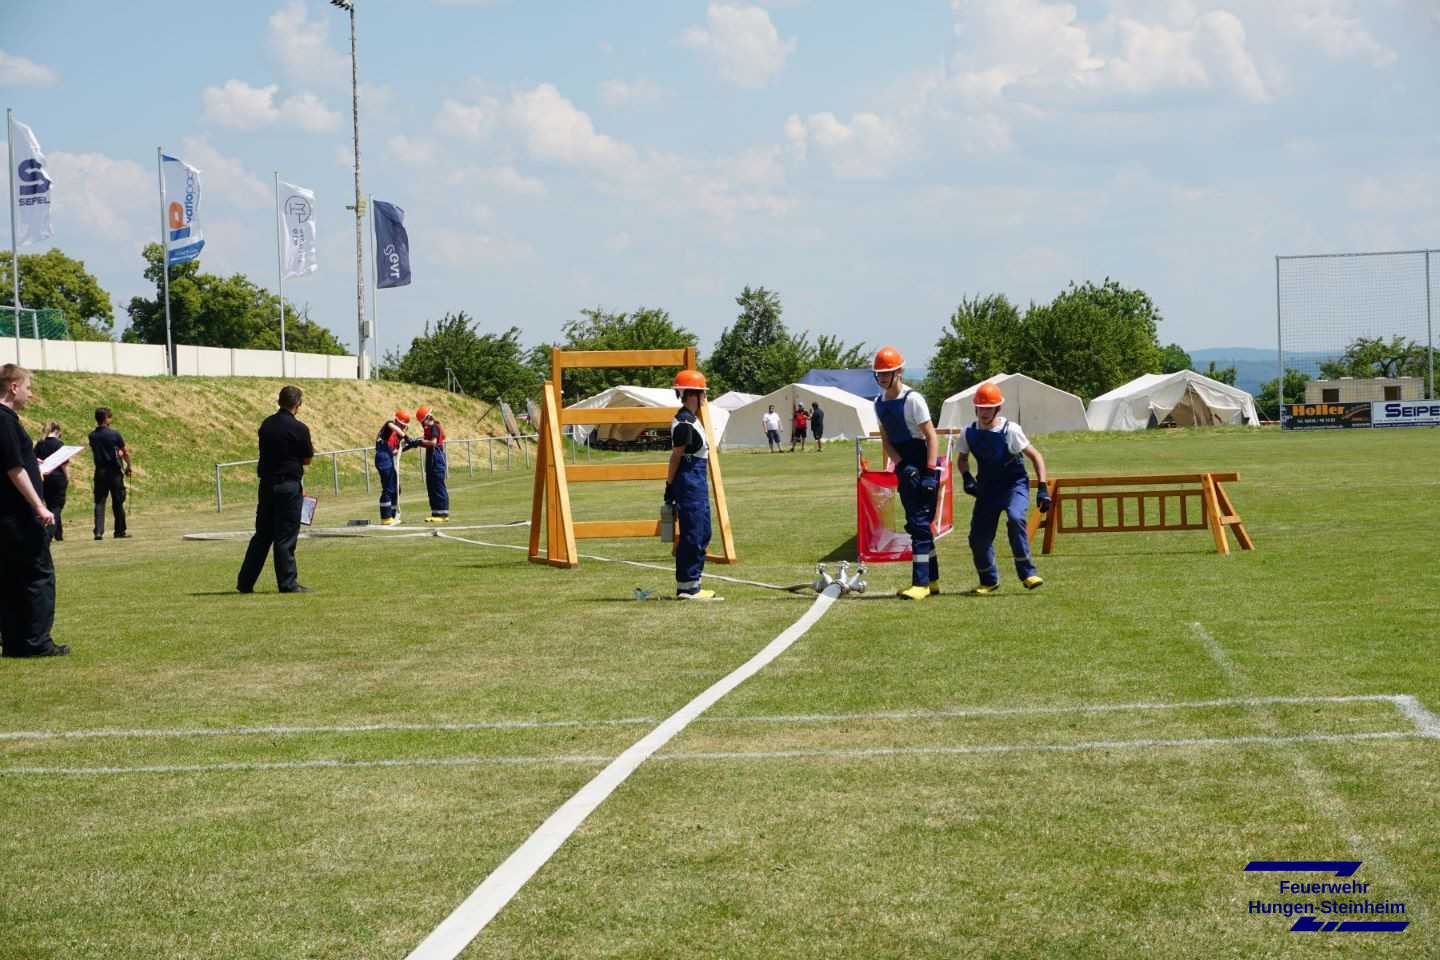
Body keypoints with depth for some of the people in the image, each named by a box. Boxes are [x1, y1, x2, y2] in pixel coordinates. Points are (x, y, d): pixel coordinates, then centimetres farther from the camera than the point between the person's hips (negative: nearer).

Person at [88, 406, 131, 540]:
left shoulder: (92, 436, 3)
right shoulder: (114, 434, -10)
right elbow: (126, 453, -4)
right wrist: (128, 466, 12)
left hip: (99, 471, 3)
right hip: (114, 471, -3)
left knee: (99, 502, 3)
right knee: (118, 502, 6)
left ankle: (98, 531, -8)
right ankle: (120, 531, 13)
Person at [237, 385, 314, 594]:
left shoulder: (266, 424, 6)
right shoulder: (299, 429, -12)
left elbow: (266, 451, 13)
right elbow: (307, 460, -3)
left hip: (266, 483, 6)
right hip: (289, 485, -6)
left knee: (262, 534, 14)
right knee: (286, 536, 0)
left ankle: (245, 582, 15)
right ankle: (288, 583, 4)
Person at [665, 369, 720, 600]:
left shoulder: (692, 419, 16)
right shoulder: (684, 422, -15)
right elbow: (676, 456, -14)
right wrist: (670, 485, -13)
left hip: (699, 483, 11)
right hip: (689, 483, -11)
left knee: (702, 534, 13)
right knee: (692, 535, -7)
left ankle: (691, 585, 18)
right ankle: (686, 587, -3)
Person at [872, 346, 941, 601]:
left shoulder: (912, 399, -13)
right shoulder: (879, 403, 9)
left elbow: (932, 437, -15)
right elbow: (886, 441, 9)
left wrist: (930, 473, -23)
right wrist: (902, 466, -9)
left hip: (924, 467, -8)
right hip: (905, 470, 8)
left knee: (919, 524, -11)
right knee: (915, 525, 11)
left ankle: (921, 583, -11)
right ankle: (932, 580, 19)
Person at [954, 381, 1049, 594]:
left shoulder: (1010, 430, -16)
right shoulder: (969, 433, -3)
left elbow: (1035, 456, -11)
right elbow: (962, 458, 16)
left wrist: (1042, 488, -17)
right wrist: (966, 477, -4)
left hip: (1015, 485, -4)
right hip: (987, 489, 4)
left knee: (1015, 518, -32)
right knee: (978, 536, -2)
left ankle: (1027, 573, -22)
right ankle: (989, 581, 23)